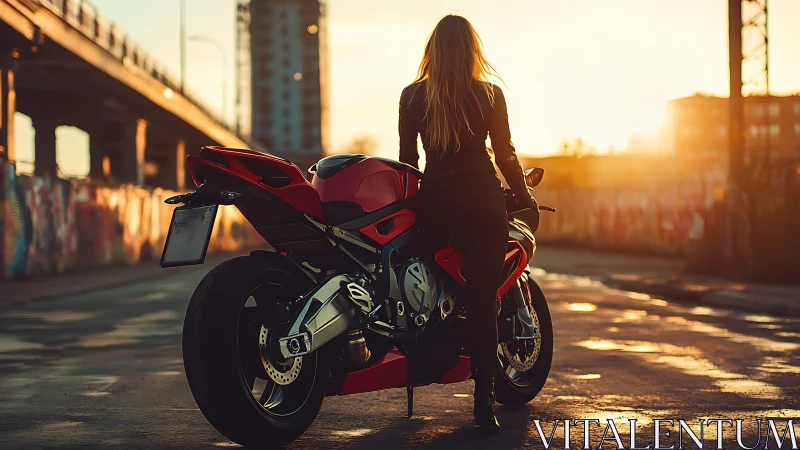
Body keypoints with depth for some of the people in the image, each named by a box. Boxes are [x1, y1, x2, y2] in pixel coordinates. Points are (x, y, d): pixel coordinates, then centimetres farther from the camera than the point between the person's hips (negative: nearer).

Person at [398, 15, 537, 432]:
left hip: (434, 203, 1)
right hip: (483, 201, -1)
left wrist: (412, 198, 19)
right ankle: (484, 403, -2)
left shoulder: (413, 96, 2)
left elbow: (407, 157, 5)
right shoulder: (489, 94, 0)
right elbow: (505, 155, 2)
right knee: (484, 301, -1)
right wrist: (525, 197, 15)